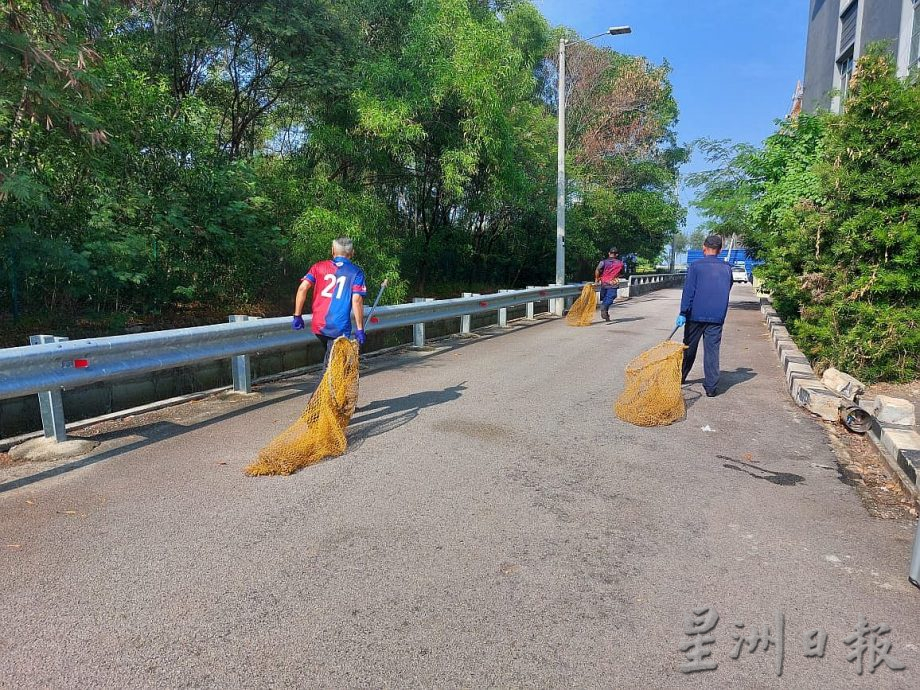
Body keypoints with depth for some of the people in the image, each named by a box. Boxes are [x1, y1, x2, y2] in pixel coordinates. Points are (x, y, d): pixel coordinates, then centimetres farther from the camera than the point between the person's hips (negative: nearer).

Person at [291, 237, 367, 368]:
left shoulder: (319, 266, 9)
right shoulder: (356, 272, 1)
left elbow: (303, 288, -2)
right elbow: (357, 301, -9)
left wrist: (297, 316, 2)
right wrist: (360, 329, -6)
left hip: (318, 325, 4)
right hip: (340, 328, -4)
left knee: (329, 353, 28)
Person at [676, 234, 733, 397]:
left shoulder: (695, 266, -6)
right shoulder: (727, 268, 6)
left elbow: (688, 291, -11)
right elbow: (727, 291, 15)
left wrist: (683, 313, -12)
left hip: (696, 315, -2)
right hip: (717, 317, 2)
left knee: (689, 348, 13)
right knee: (712, 351, 3)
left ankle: (680, 378, 26)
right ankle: (711, 387, 2)